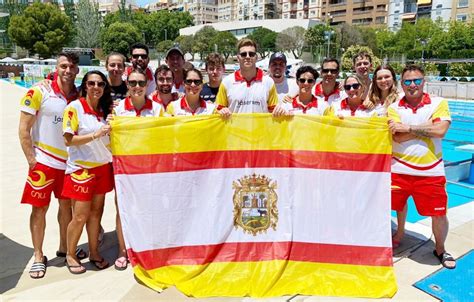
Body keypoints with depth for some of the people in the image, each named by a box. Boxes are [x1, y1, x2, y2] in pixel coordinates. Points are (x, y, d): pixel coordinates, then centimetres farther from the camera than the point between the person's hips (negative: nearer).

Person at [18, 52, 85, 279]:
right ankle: (38, 257, 20)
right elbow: (23, 129, -9)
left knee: (66, 204, 14)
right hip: (44, 161, -4)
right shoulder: (39, 92, -9)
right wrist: (31, 160, -11)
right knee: (39, 208, 4)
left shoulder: (79, 96, 2)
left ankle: (64, 248, 32)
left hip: (70, 162, 4)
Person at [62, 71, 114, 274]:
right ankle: (70, 255, 21)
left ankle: (94, 253, 25)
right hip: (81, 168, -5)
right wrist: (95, 135, -22)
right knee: (80, 216, 0)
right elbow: (68, 140, -14)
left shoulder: (105, 109, 8)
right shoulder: (74, 108, -10)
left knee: (96, 212, 11)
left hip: (103, 167, 5)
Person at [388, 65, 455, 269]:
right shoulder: (394, 108, 1)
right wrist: (427, 128, -12)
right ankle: (400, 233, 46)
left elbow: (440, 130, -15)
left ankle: (440, 249, 30)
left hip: (431, 171, -1)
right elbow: (398, 137, -11)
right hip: (400, 169, 1)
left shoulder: (438, 103, 0)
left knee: (439, 214, 4)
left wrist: (408, 127, -13)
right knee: (399, 204, 17)